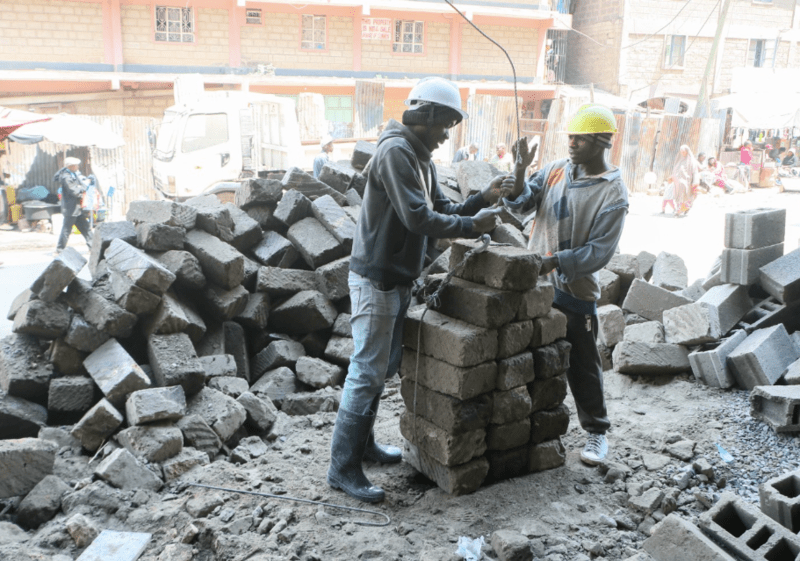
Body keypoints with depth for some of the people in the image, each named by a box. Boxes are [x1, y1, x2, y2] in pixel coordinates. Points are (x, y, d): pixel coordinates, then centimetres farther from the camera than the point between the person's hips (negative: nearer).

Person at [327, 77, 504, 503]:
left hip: (398, 279, 10)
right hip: (376, 279, -10)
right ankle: (343, 467, 2)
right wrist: (472, 226, -17)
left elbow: (440, 211, 15)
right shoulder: (395, 151, -17)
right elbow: (418, 219, -24)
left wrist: (482, 199, 1)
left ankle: (362, 443, 32)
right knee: (367, 373, -7)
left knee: (384, 367, 18)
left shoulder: (421, 158, 15)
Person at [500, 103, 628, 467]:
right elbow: (522, 202, 2)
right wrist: (519, 172, -17)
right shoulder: (556, 170, 3)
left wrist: (554, 262, -28)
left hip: (575, 291, -5)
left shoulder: (613, 194, -13)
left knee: (582, 365, 5)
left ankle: (596, 431, 23)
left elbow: (599, 252, -18)